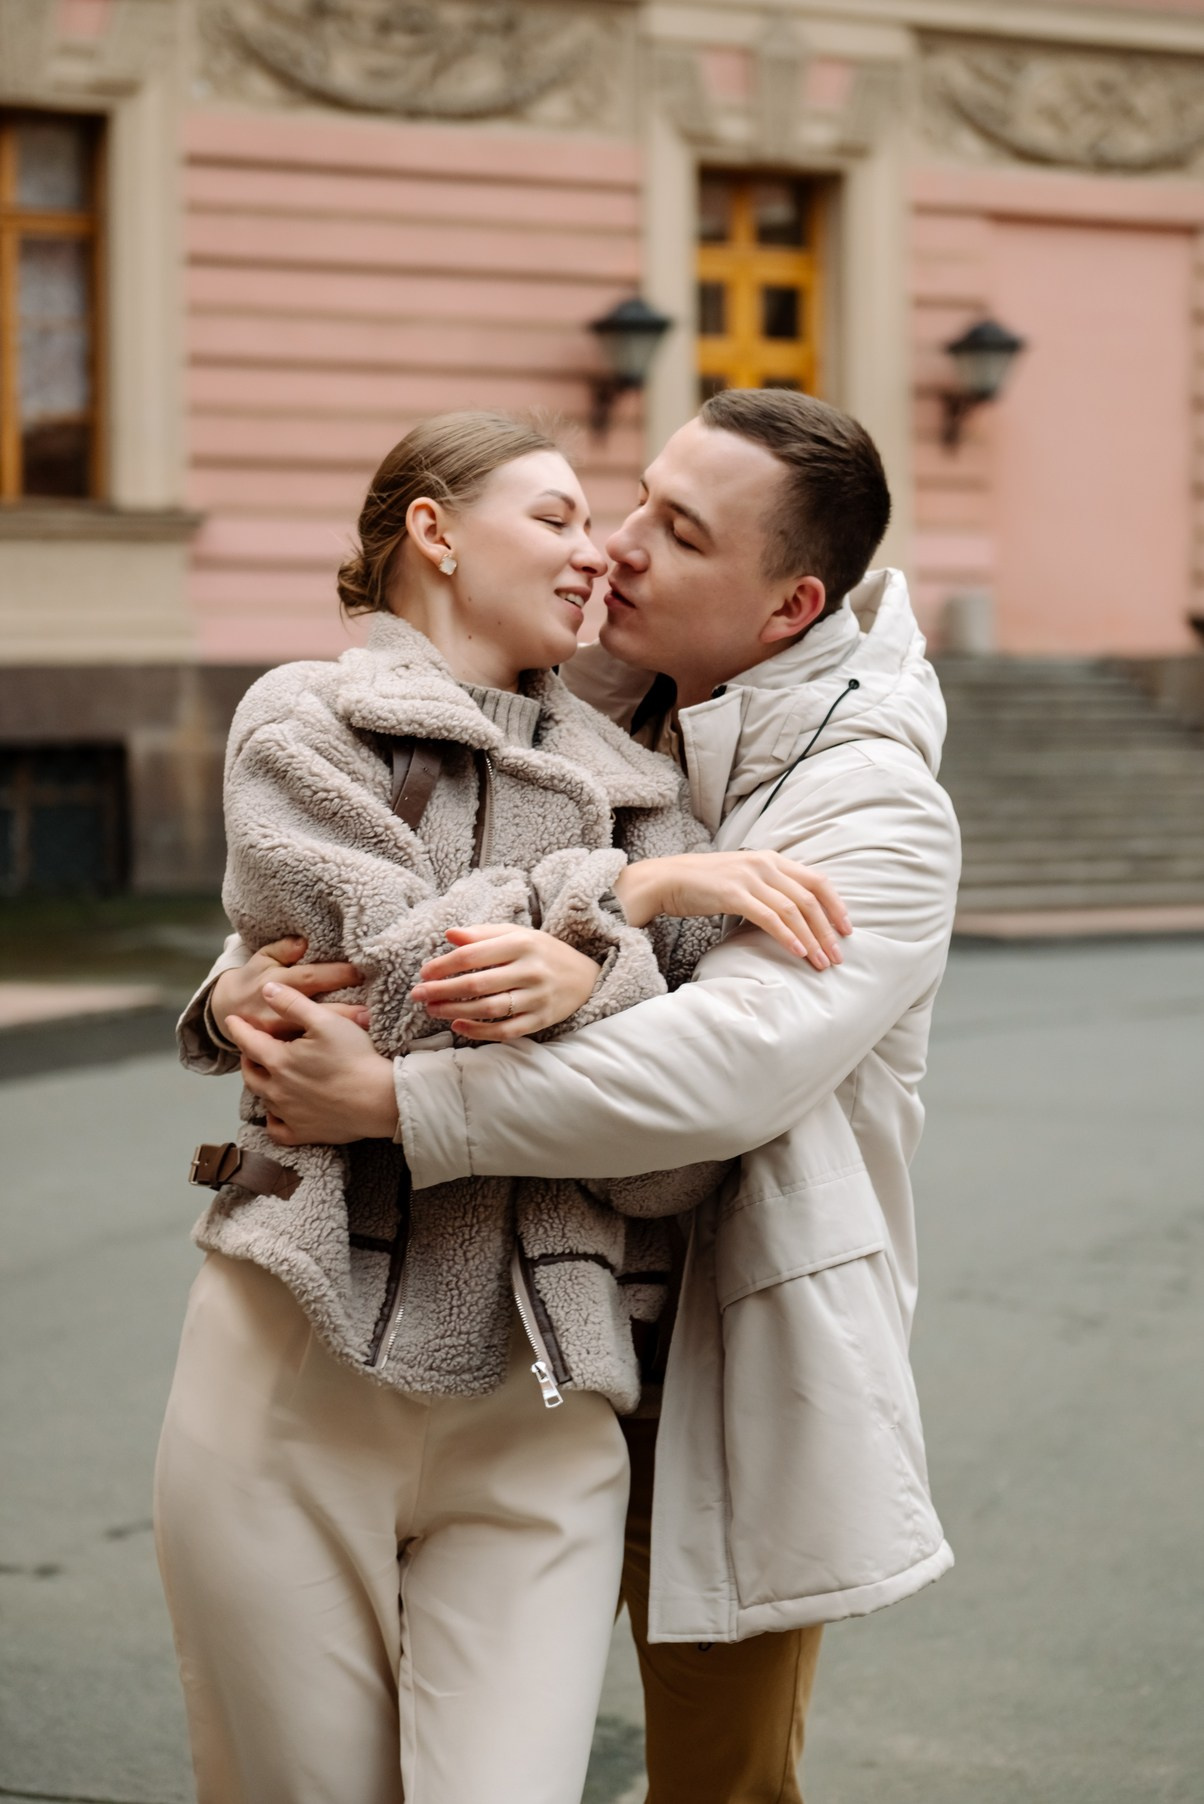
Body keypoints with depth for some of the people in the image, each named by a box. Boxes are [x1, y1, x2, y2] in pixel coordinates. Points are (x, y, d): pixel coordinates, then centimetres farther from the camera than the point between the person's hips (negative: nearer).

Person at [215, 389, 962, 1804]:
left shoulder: (876, 810, -15)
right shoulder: (592, 725, 4)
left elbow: (731, 1064, -30)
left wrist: (395, 1103, -33)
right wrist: (248, 973, -13)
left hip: (727, 1369, -5)